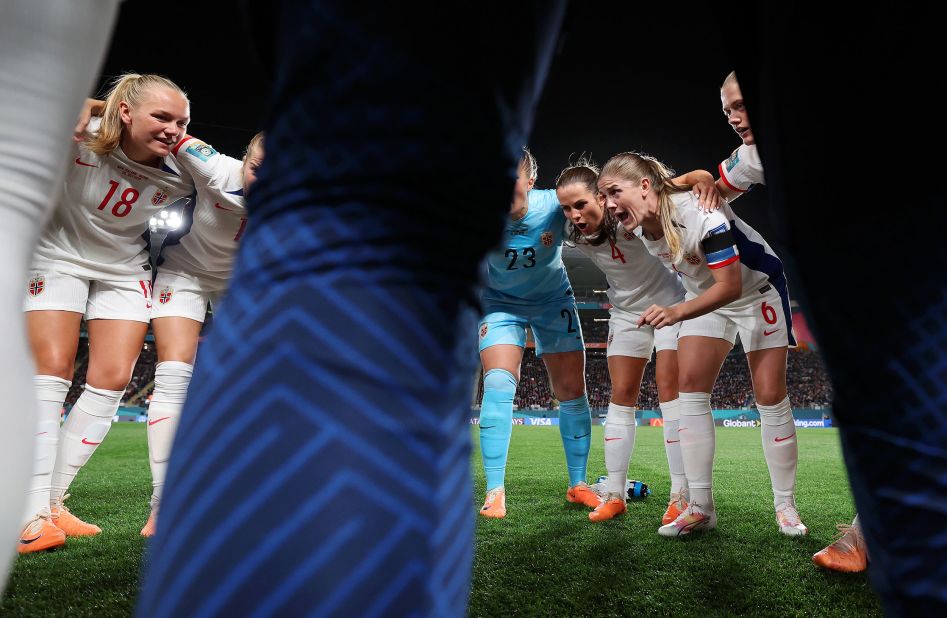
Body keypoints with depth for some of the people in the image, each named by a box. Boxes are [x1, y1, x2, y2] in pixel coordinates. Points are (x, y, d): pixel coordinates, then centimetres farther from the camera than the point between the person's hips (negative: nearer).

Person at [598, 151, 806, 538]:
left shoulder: (701, 214, -34)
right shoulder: (643, 230, -14)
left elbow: (731, 286, -35)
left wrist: (676, 313, -46)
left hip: (757, 292, -6)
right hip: (707, 297, 6)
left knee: (770, 397, -5)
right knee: (690, 388, -7)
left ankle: (786, 506, 13)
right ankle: (700, 508, -2)